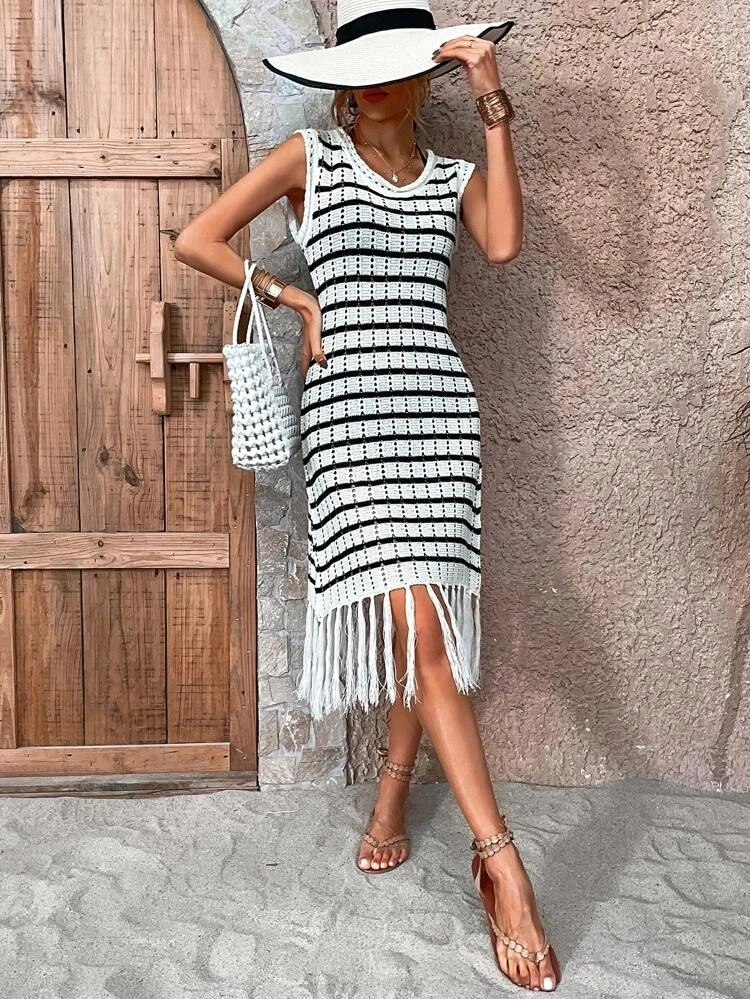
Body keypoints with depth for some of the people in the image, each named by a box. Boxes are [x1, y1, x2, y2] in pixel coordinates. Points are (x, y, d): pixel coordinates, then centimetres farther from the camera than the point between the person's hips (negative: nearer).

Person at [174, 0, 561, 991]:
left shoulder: (455, 176, 15)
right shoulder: (309, 157, 8)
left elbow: (504, 244, -8)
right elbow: (195, 240, 4)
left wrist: (494, 106, -6)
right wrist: (298, 300, 1)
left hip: (437, 404, 3)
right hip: (348, 408, -3)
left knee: (423, 612, 4)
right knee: (416, 619, -12)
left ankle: (392, 789, 28)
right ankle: (500, 858, -8)